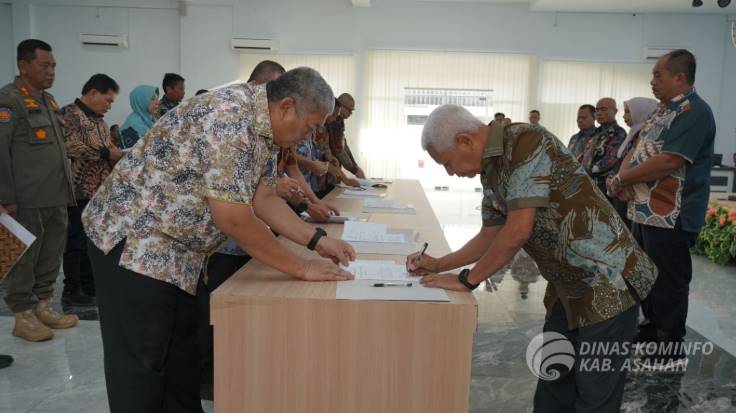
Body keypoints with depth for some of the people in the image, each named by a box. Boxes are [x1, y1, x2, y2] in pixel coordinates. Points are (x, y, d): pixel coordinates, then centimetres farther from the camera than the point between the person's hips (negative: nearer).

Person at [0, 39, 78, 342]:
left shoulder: (48, 100, 17)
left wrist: (67, 189, 19)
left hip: (55, 198, 8)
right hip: (27, 201, -8)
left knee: (51, 257, 13)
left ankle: (43, 307, 25)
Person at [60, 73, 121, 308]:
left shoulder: (99, 120, 19)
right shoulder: (70, 113, -9)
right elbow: (71, 147, -21)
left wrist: (120, 157, 8)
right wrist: (107, 154, -16)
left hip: (100, 191, 9)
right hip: (79, 190, -8)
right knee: (77, 241, -3)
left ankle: (89, 286, 21)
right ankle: (71, 291, 6)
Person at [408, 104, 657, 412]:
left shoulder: (527, 142, -21)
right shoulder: (491, 173, 6)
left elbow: (518, 232, -25)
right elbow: (490, 236, 17)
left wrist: (466, 280, -14)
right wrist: (439, 265, 11)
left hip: (606, 281, -8)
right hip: (568, 287, 8)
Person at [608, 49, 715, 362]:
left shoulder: (693, 111, -15)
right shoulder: (662, 110, 15)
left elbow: (668, 161, -26)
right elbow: (637, 150, 14)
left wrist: (620, 179, -15)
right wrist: (625, 178, -7)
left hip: (670, 217, -9)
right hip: (644, 211, 9)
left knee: (668, 284, 2)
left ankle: (670, 348, 16)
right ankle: (653, 328, 37)